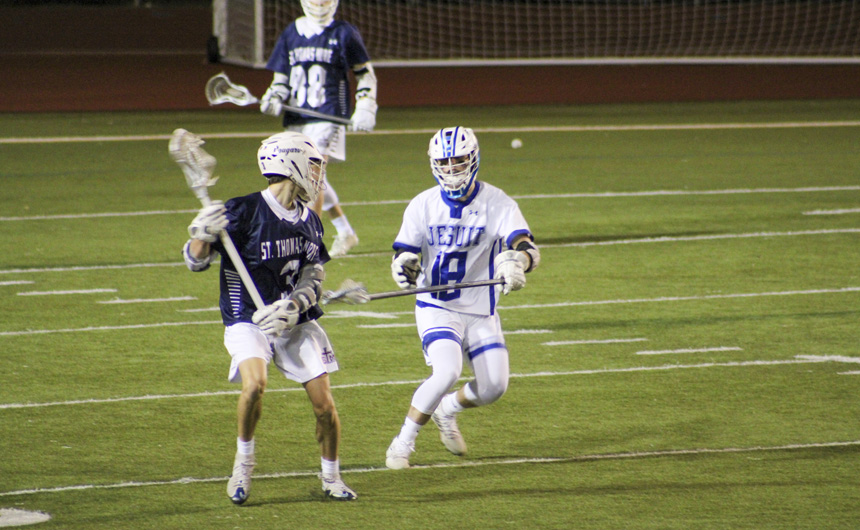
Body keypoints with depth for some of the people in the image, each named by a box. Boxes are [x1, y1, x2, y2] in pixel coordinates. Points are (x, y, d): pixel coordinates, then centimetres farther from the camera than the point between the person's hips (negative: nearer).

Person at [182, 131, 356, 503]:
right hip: (248, 321, -5)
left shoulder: (309, 222, 6)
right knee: (255, 383, -30)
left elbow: (313, 278, 4)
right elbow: (196, 261, -11)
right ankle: (244, 460, -5)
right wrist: (202, 234, -33)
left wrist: (292, 306, -16)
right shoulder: (244, 212, -14)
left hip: (297, 322, 5)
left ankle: (331, 478, 23)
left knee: (324, 403, 0)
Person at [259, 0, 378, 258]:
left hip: (328, 117, -5)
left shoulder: (343, 34, 1)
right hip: (296, 119, 5)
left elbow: (365, 73, 10)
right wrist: (273, 100, -4)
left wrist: (365, 109, 0)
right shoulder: (291, 34, 10)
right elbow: (281, 78, 16)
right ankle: (345, 232, 29)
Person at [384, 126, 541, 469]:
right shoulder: (423, 206, -4)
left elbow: (528, 249, -22)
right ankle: (404, 441, -6)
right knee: (447, 373, -24)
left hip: (481, 310, 2)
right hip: (437, 307, -2)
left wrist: (516, 261, -46)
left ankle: (447, 410, 33)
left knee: (494, 386, 0)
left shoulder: (496, 204, -10)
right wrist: (404, 269, -24)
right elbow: (405, 254, 1)